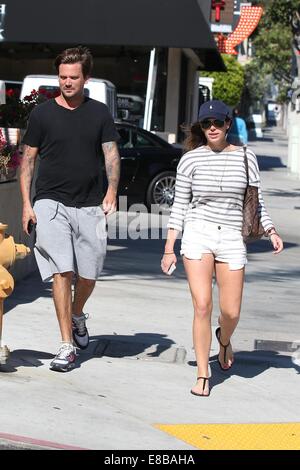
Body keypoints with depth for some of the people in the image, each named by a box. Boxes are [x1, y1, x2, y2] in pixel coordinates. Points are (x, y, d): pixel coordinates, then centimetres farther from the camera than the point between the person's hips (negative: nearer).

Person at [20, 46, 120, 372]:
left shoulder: (99, 113, 7)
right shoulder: (43, 113, 3)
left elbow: (111, 154, 6)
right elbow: (28, 159, 6)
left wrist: (111, 193, -9)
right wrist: (26, 203, -2)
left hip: (89, 206, 2)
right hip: (50, 203, -2)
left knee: (88, 275, 6)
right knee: (61, 272, -10)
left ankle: (77, 315, 38)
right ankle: (67, 346, -5)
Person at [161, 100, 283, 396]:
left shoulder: (245, 157, 5)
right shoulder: (191, 159, 2)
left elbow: (255, 202, 11)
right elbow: (179, 205, 5)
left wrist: (270, 231, -5)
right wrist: (169, 248, 2)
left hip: (232, 238, 1)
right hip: (197, 234, -1)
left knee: (231, 312, 1)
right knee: (202, 306, -10)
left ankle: (223, 340, 39)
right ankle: (203, 375, 3)